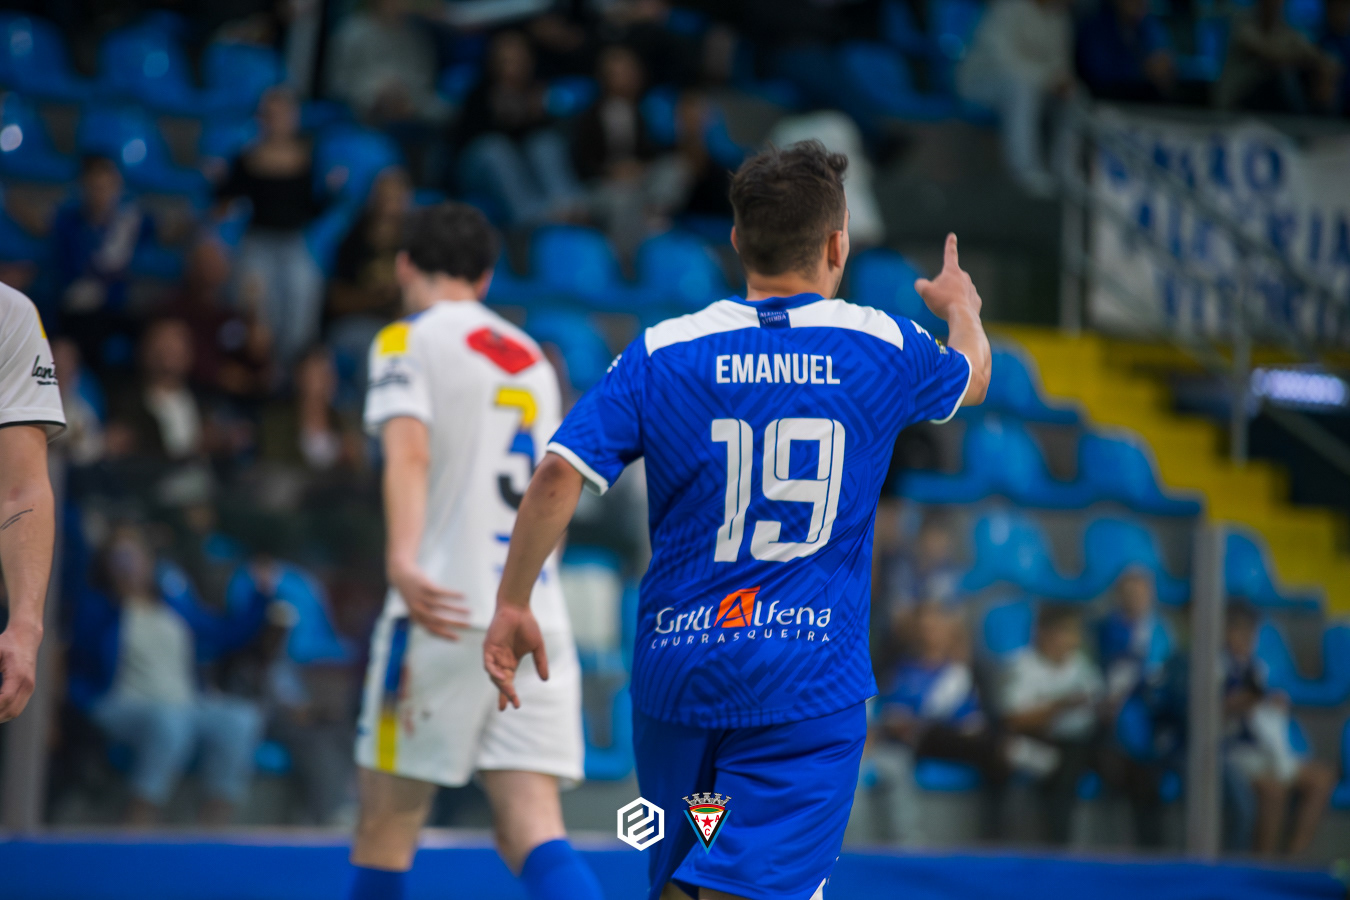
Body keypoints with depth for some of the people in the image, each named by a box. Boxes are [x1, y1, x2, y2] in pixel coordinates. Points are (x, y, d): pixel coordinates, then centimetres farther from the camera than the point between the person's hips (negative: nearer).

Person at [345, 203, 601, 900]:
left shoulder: (409, 340, 1)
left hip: (447, 614, -5)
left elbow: (409, 452, -18)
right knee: (530, 834, -4)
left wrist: (403, 559, -33)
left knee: (386, 827, 6)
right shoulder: (532, 359, 22)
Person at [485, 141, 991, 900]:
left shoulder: (662, 353, 1)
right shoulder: (883, 348, 3)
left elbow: (559, 475, -8)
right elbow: (973, 377, 26)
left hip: (675, 671, 3)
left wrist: (512, 604, 4)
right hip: (809, 684, -2)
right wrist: (962, 309, 49)